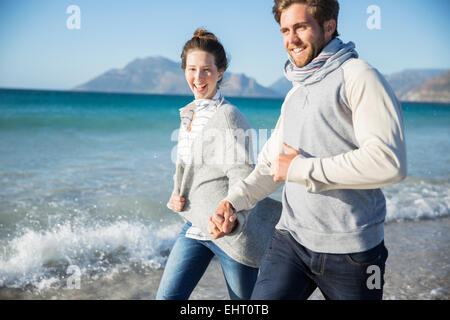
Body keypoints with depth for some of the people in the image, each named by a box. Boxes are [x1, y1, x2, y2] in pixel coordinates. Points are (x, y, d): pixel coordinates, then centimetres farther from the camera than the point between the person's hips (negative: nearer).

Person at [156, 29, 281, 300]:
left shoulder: (228, 116, -13)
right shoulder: (189, 115, 12)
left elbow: (243, 173, -20)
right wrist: (176, 196, 3)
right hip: (195, 226, 7)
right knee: (168, 296, 4)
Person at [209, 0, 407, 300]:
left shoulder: (356, 76, -9)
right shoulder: (294, 95, 16)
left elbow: (390, 162, -22)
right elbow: (270, 164, 19)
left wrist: (301, 168, -16)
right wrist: (233, 202, 1)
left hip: (351, 251, -5)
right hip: (290, 241, 6)